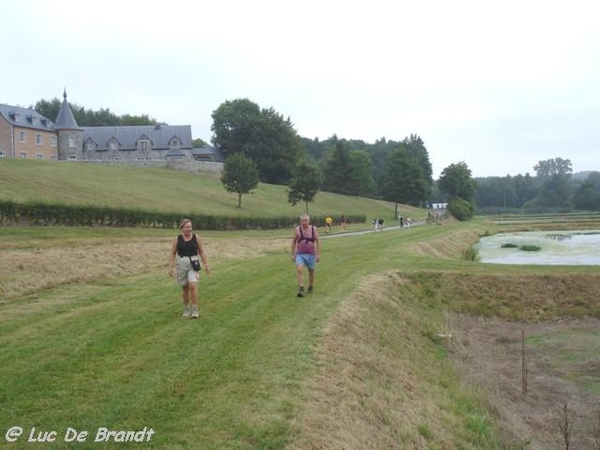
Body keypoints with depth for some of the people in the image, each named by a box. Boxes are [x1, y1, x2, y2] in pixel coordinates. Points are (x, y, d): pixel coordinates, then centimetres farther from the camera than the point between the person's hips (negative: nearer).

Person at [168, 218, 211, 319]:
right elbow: (172, 253, 4)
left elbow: (202, 252, 4)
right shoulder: (177, 239, 0)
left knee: (193, 285, -18)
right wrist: (170, 267, -4)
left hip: (194, 264, -1)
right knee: (185, 288, 10)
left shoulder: (196, 237, 0)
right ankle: (186, 309, 27)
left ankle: (194, 310, -11)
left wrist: (206, 265, 0)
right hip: (181, 265, 1)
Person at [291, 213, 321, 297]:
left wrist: (318, 254, -5)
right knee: (299, 269, -21)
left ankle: (311, 287, 35)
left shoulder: (314, 229, -2)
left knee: (311, 271, 13)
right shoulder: (297, 229, -1)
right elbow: (293, 242, 5)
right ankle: (301, 289, -24)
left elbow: (318, 241, 0)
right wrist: (293, 254, 3)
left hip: (311, 254, 1)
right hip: (300, 254, -1)